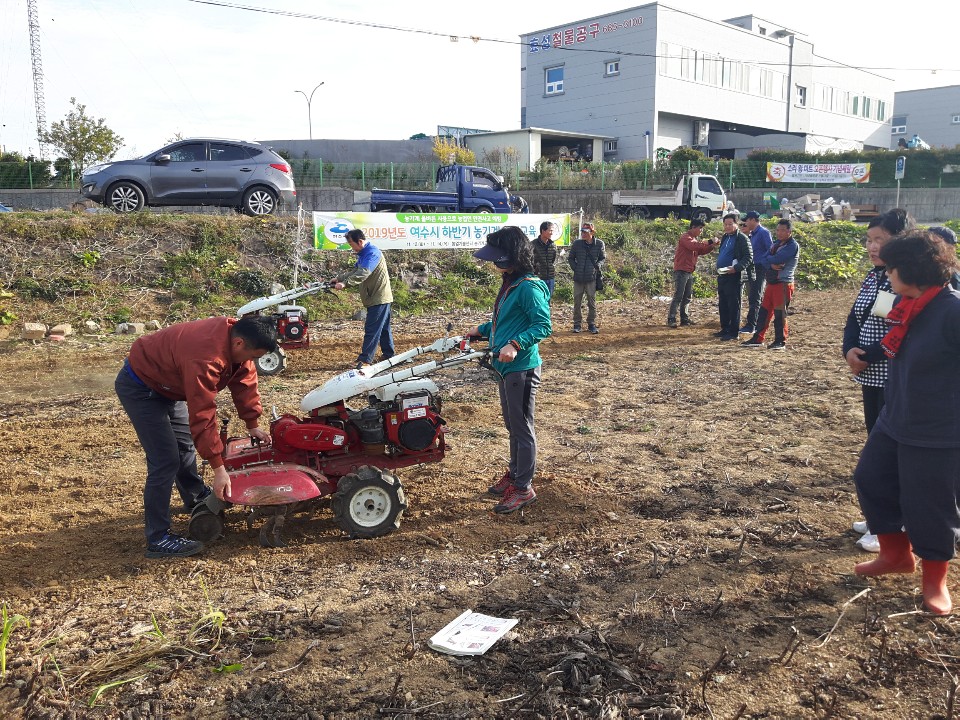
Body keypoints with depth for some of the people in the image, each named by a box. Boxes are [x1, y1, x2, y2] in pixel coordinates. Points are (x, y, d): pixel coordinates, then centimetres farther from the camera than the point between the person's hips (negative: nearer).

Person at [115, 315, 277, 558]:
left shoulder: (235, 336, -13)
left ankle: (197, 497, 44)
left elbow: (245, 379, 1)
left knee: (186, 444, 21)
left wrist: (252, 425, 2)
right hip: (139, 387, -9)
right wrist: (218, 468, -32)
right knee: (165, 460, -13)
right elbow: (202, 416, -36)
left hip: (165, 382, 9)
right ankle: (158, 539, -7)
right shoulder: (205, 358, -39)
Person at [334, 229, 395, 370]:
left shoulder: (372, 252, -18)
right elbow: (355, 271, 19)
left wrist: (345, 283, -38)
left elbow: (363, 273, -31)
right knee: (383, 327, 16)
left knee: (371, 329, -10)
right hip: (377, 297, 10)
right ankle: (388, 354, 26)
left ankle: (365, 359, -11)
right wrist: (339, 279, 8)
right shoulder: (364, 253, 15)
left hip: (379, 298, -10)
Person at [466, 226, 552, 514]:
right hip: (506, 367, 10)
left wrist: (516, 345, -33)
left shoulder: (528, 287, -19)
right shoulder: (509, 283, 11)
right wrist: (481, 330, 19)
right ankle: (514, 474, 36)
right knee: (512, 425, 21)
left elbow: (543, 325, -24)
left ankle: (523, 487, 12)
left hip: (521, 369, -10)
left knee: (522, 428, 1)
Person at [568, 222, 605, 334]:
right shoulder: (577, 243, -2)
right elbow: (570, 258, 11)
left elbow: (603, 257, 13)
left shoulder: (599, 244, -2)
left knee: (592, 302, 5)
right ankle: (577, 324, 18)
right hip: (578, 278, 1)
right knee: (577, 302, 7)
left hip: (592, 278, -1)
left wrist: (597, 266, -4)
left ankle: (592, 324, 17)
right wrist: (575, 268, -1)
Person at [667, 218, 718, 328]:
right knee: (678, 296, -12)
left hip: (689, 272, 10)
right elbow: (694, 246, -26)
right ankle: (671, 320, -12)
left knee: (687, 297, 10)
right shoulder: (685, 237, -10)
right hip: (681, 271, -10)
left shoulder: (694, 239, 20)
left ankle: (685, 319, 13)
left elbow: (701, 251, 19)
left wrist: (711, 246, 4)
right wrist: (709, 242, -21)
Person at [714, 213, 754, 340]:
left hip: (735, 277, -8)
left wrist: (736, 268, -24)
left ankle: (734, 332, 1)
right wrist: (719, 268, 15)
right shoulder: (725, 237, 17)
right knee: (722, 305, 13)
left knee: (733, 305, -4)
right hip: (722, 276, 8)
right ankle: (725, 329, 23)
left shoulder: (742, 238, -8)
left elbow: (749, 258, -13)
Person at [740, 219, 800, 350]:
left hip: (783, 284, -8)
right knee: (763, 311, 9)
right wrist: (771, 265, -15)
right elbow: (761, 261, 5)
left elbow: (777, 259, -21)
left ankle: (780, 342, 4)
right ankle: (757, 339, 17)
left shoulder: (793, 246, -8)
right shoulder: (775, 244, 17)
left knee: (780, 314, -5)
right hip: (770, 283, 8)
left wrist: (768, 259, -1)